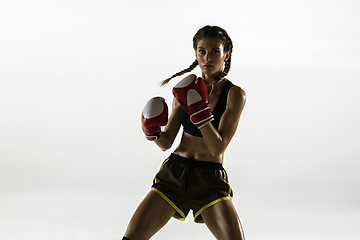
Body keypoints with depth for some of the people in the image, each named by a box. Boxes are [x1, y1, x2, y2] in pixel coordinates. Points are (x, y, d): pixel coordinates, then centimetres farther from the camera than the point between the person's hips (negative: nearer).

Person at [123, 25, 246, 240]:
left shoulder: (235, 95, -7)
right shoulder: (186, 90, 4)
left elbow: (218, 148, -16)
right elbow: (166, 143, 6)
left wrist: (199, 109, -24)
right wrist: (152, 131, -15)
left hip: (210, 181, -3)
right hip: (174, 173, 3)